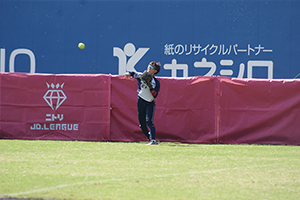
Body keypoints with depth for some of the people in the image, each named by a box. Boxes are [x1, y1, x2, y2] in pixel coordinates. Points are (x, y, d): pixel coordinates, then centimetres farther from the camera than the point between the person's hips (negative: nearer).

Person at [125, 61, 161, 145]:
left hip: (150, 103, -3)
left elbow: (155, 95, -6)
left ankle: (153, 140, -27)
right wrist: (129, 73, -31)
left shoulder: (156, 82, 0)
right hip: (141, 101, 3)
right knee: (142, 123, 5)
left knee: (149, 121, -21)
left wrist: (150, 87, -21)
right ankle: (150, 138, 22)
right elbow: (134, 74, -9)